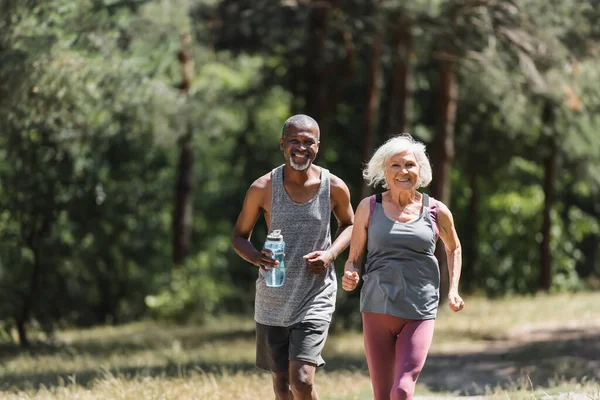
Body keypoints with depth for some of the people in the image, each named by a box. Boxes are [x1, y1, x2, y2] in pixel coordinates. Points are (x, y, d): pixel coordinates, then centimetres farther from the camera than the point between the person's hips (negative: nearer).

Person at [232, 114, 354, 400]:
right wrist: (257, 258, -19)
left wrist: (331, 253, -7)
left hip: (316, 296, -1)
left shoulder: (334, 188, -5)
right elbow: (239, 236, 4)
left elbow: (349, 224, 14)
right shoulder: (263, 188, -7)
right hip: (273, 298, 2)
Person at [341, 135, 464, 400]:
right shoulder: (369, 208, 3)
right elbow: (353, 258, 8)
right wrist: (349, 276, -14)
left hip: (420, 311, -1)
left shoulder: (436, 212, 4)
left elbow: (453, 249, 22)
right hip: (378, 309, 1)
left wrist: (453, 289, 10)